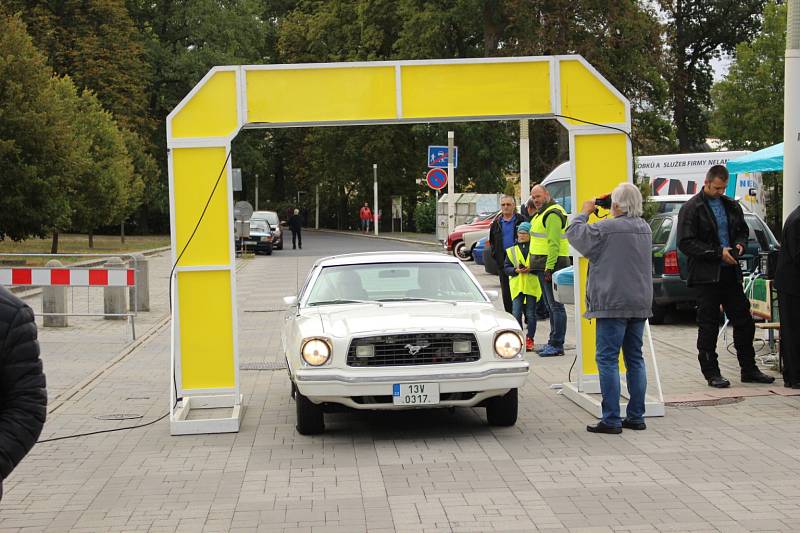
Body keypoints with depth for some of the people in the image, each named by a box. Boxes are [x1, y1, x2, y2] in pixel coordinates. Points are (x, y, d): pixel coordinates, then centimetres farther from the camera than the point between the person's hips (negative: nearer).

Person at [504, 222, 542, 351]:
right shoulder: (512, 250, 12)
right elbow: (507, 268, 10)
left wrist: (531, 269, -15)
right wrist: (516, 270, -9)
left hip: (532, 286, -2)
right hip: (517, 286, 2)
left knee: (530, 314, 2)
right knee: (516, 313, -4)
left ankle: (529, 339, 11)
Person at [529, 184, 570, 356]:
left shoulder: (553, 214, -14)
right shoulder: (543, 213, 21)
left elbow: (554, 244, -20)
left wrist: (549, 268, -24)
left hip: (551, 264, -11)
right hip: (544, 265, 11)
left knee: (555, 305, -9)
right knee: (551, 305, 14)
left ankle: (557, 345, -10)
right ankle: (554, 342, 20)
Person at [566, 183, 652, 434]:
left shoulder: (606, 229, -14)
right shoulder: (644, 228, 9)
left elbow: (575, 233, -3)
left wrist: (584, 212, 12)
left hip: (613, 304, -7)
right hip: (640, 304, 7)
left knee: (607, 359, -4)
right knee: (635, 359, 12)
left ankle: (611, 419, -6)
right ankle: (636, 416, 15)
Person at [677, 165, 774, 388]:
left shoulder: (731, 206, 12)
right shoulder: (691, 208, -7)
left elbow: (742, 230, 26)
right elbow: (685, 243, -13)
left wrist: (739, 244, 1)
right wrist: (718, 253, -18)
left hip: (730, 273, 6)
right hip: (706, 275, -6)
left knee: (743, 321, 8)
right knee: (708, 326, 1)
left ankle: (749, 369, 18)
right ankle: (712, 373, 8)